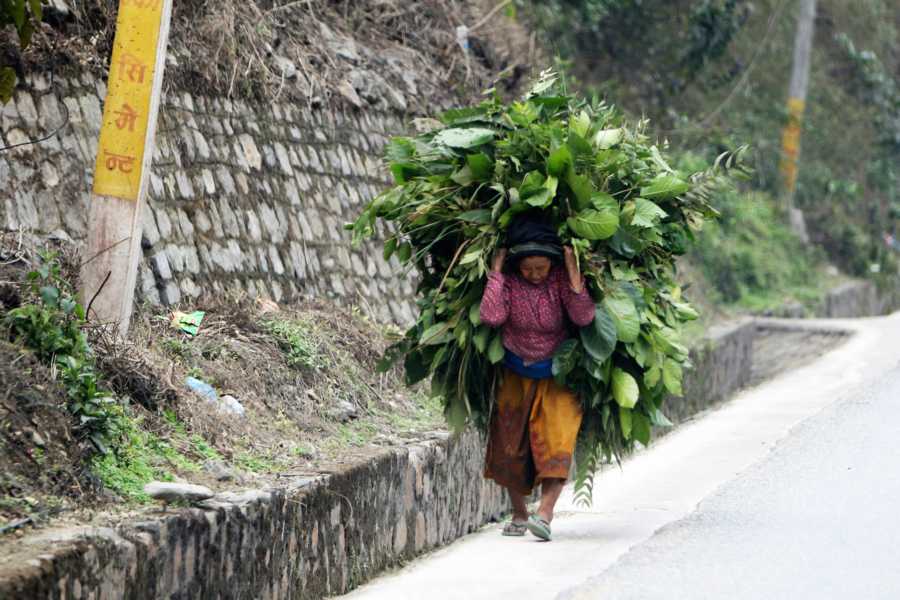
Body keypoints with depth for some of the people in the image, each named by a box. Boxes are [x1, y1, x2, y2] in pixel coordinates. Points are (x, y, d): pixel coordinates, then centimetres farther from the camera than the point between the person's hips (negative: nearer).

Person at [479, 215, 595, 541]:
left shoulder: (560, 277, -16)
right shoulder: (508, 278, -15)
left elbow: (583, 317, -26)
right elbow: (491, 316, -29)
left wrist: (573, 274, -32)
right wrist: (496, 272, -27)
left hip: (556, 375, -2)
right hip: (516, 375, 2)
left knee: (555, 442, -17)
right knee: (510, 444, 6)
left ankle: (545, 514, -25)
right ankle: (519, 515, 22)